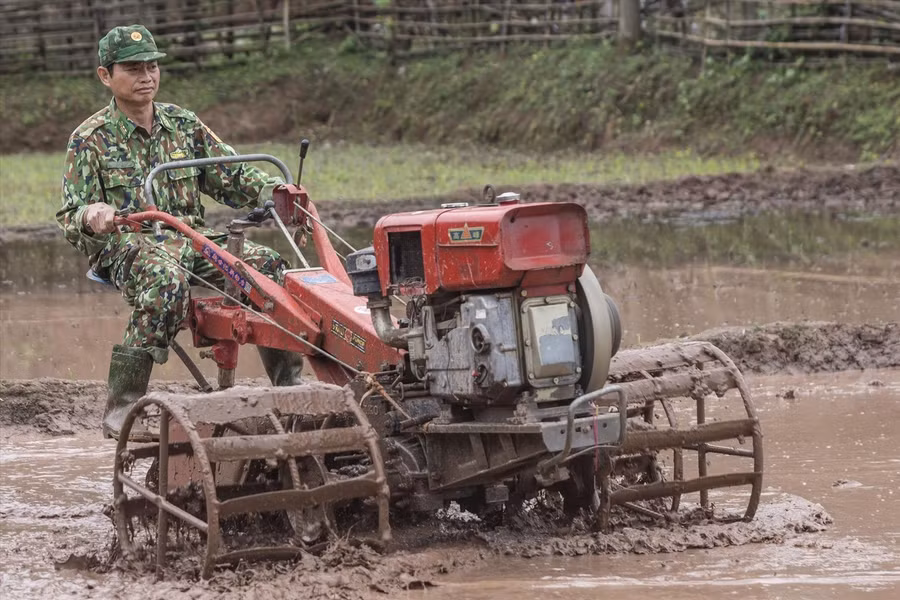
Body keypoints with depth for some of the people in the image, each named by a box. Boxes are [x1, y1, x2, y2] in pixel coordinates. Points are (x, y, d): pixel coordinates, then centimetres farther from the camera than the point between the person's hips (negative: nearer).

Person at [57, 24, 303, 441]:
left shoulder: (183, 126, 15)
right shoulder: (90, 140, 2)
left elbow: (232, 177, 18)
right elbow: (70, 219, -3)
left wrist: (272, 189, -4)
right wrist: (90, 218, -28)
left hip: (191, 239, 5)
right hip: (126, 246, -5)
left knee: (269, 266, -19)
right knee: (167, 280, -40)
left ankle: (289, 388, -11)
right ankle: (120, 409, -38)